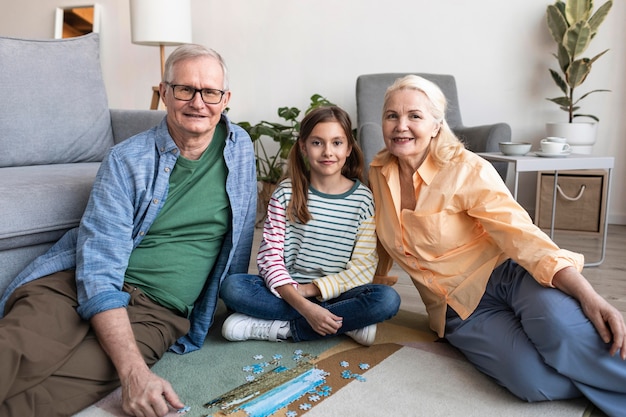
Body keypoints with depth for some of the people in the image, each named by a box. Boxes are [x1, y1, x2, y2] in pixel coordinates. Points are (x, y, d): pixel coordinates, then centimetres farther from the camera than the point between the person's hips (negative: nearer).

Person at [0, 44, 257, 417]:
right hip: (80, 285, -1)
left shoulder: (241, 148, 5)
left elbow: (240, 238, 18)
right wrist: (134, 371, -27)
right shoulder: (127, 160, -6)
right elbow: (99, 269, -15)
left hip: (157, 312, 1)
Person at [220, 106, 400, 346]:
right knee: (231, 286, -25)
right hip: (288, 291, 1)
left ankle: (281, 328, -19)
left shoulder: (363, 199, -2)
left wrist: (311, 289, -14)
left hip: (334, 294, 0)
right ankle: (346, 323, -19)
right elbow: (270, 256, -9)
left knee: (388, 299, -27)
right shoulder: (286, 194, -2)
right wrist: (304, 306, -22)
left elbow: (363, 267, -5)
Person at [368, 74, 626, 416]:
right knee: (534, 381, -26)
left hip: (504, 272, -2)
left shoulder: (466, 170, -14)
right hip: (458, 308, 3)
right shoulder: (378, 173, 0)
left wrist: (588, 295, -32)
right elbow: (385, 233, 18)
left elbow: (518, 233, -23)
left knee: (561, 328, -37)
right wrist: (378, 276, 29)